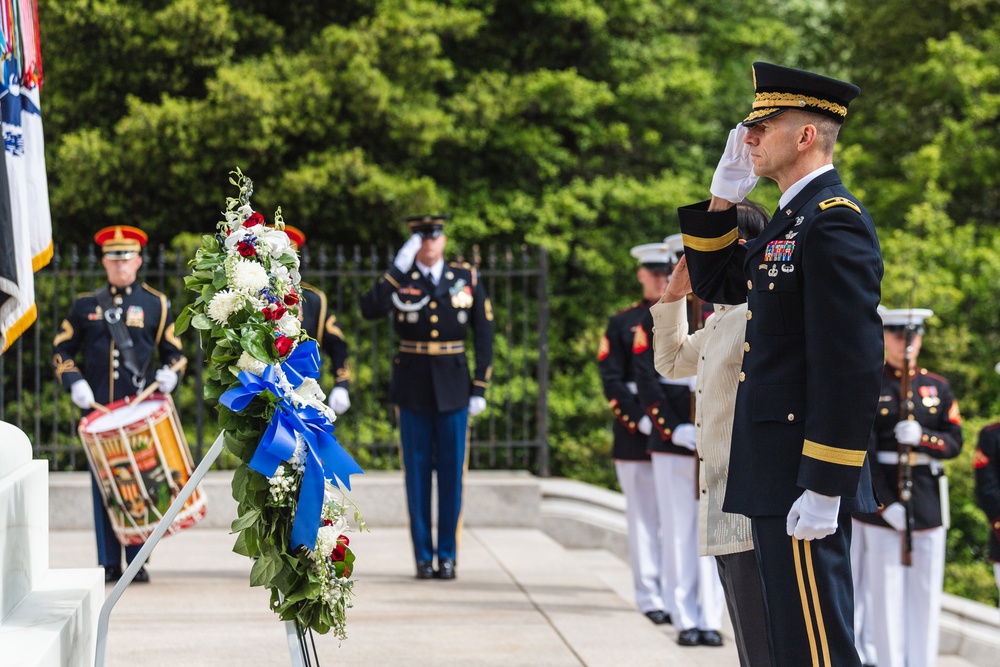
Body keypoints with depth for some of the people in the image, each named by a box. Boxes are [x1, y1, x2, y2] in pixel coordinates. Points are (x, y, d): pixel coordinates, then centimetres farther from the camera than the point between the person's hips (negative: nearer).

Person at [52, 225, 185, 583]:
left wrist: (169, 374, -11)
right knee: (104, 485, 0)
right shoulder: (86, 305, 10)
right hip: (98, 409, 1)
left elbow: (174, 350, 9)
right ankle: (109, 564, 5)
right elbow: (62, 349, 12)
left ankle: (137, 562, 4)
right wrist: (74, 382, -4)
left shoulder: (156, 304, 8)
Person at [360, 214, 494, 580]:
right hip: (413, 388, 0)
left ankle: (448, 555, 10)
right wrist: (398, 268, -20)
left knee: (451, 472, 2)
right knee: (417, 473, 3)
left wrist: (480, 387, -1)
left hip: (453, 387, 0)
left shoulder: (467, 278, 3)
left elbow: (484, 334, 4)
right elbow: (369, 310, -18)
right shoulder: (399, 278, 1)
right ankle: (423, 556, 9)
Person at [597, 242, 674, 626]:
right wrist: (640, 420, -12)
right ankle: (650, 597, 6)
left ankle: (677, 597, 0)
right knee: (644, 519, 2)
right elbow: (612, 383, 1)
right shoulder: (622, 324, 9)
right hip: (636, 436, 0)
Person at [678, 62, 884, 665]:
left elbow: (853, 364, -23)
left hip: (805, 480, -10)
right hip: (776, 477, 10)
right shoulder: (794, 217, 15)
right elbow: (715, 283, 25)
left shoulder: (835, 223, -17)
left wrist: (823, 489, -24)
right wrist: (725, 195, 12)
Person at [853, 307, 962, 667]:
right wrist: (884, 504, -15)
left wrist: (922, 437, -14)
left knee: (926, 592, 4)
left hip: (927, 499, 4)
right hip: (881, 501, -4)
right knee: (887, 592, -2)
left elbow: (954, 442, 7)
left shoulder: (937, 388, 12)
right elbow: (861, 452, -8)